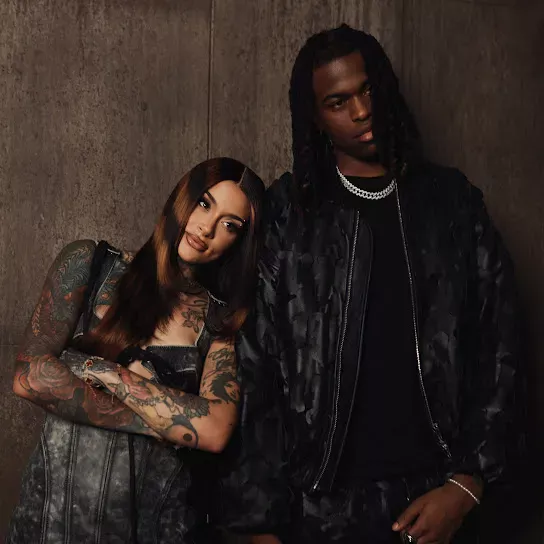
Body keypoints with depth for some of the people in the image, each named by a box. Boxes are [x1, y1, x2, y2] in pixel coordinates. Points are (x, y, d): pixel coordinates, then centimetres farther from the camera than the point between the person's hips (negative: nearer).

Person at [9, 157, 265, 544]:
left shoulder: (224, 320, -2)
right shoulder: (89, 264, -2)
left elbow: (215, 431, -16)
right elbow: (30, 376, -13)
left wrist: (103, 370, -16)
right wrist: (164, 420, -13)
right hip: (60, 505, 0)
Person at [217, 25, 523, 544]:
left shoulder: (451, 201, 2)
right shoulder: (285, 214, -3)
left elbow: (497, 347, 3)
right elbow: (253, 368, -5)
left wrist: (468, 484, -5)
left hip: (435, 501, 2)